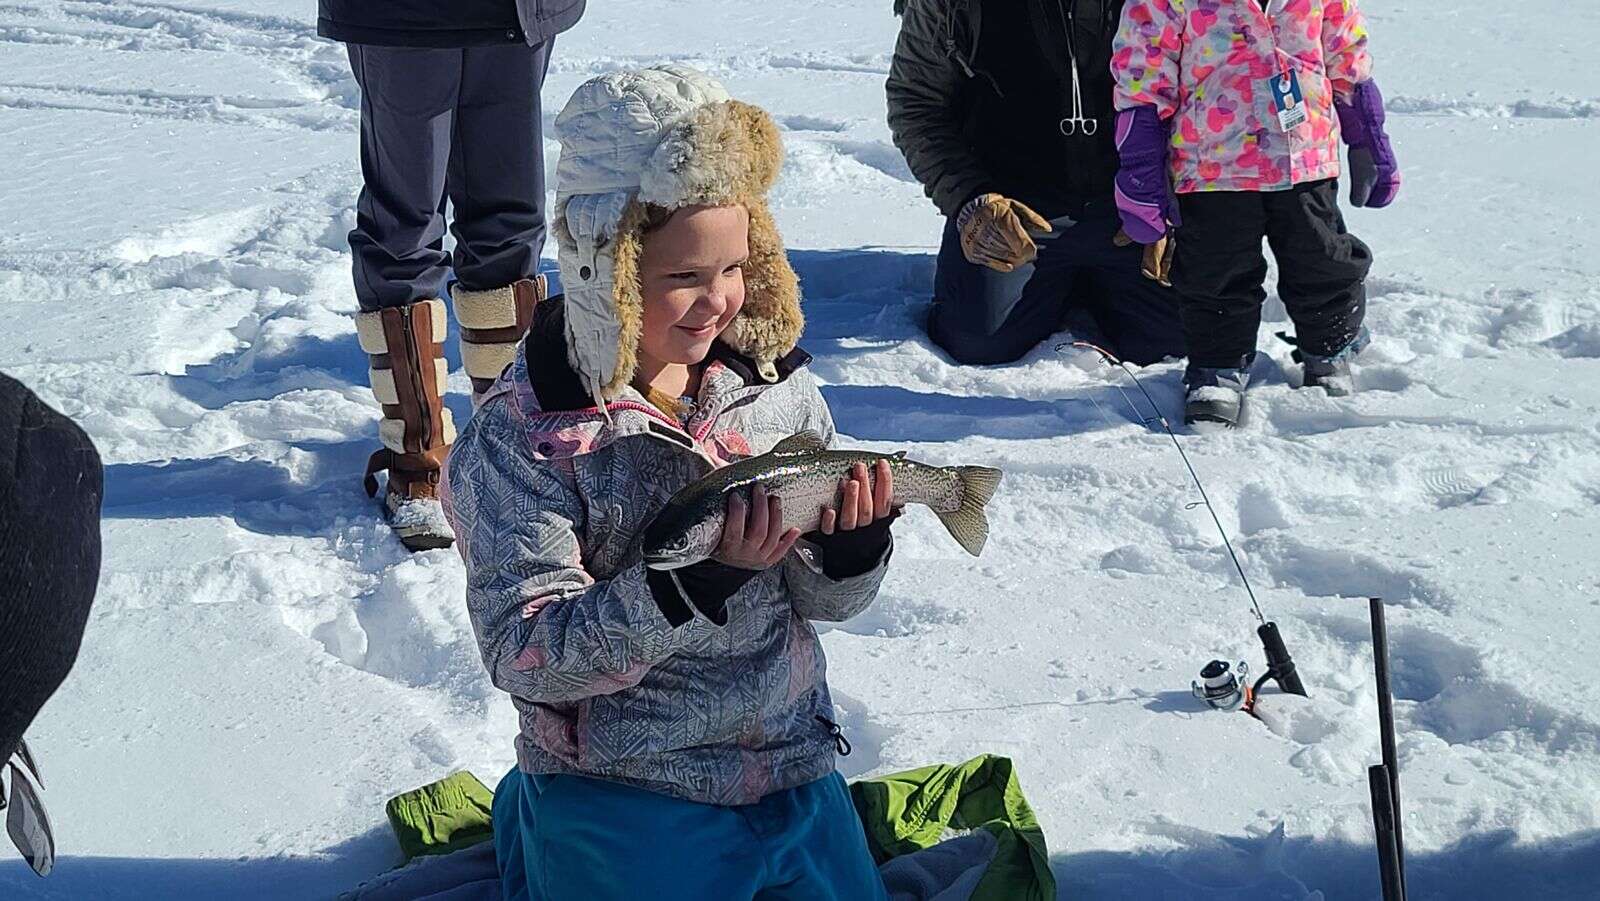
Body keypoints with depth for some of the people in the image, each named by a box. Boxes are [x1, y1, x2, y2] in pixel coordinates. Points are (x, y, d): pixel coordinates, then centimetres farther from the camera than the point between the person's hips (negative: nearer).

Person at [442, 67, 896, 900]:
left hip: (791, 763, 5)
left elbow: (821, 600, 2)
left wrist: (852, 544, -21)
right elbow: (524, 657, -23)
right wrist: (697, 578, -33)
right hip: (619, 797, -4)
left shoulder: (775, 378, -5)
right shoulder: (519, 436, -18)